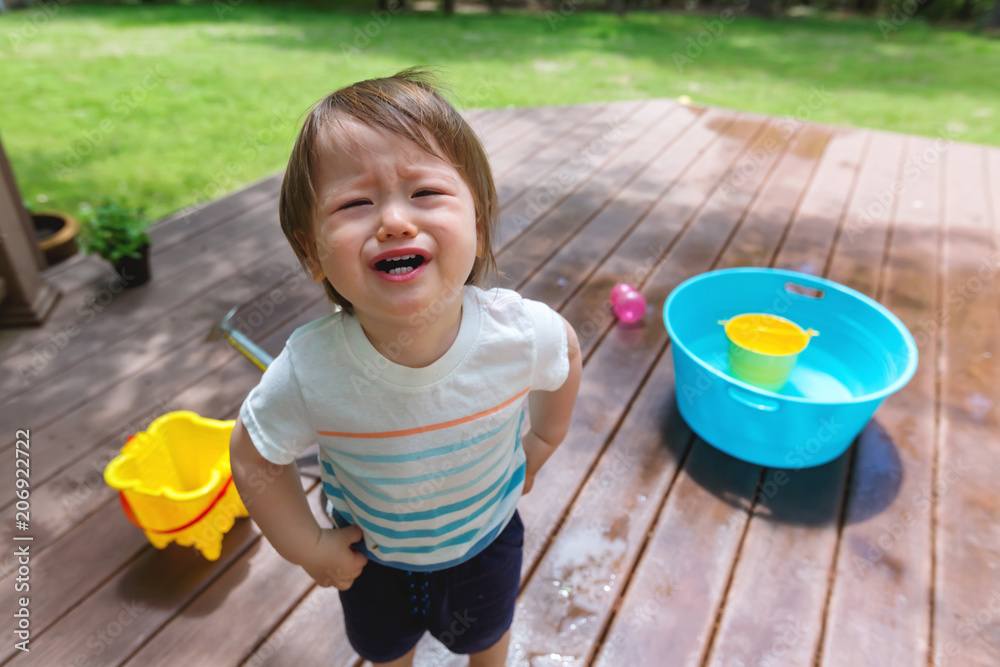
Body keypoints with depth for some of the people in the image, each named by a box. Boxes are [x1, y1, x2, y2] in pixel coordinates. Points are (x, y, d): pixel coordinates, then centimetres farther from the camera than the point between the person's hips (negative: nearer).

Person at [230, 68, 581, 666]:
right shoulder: (309, 374, -38)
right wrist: (306, 546, -10)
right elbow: (253, 456, -16)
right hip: (372, 556, 0)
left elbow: (566, 353, -10)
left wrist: (542, 441, 0)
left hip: (486, 541, 1)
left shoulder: (521, 331, -36)